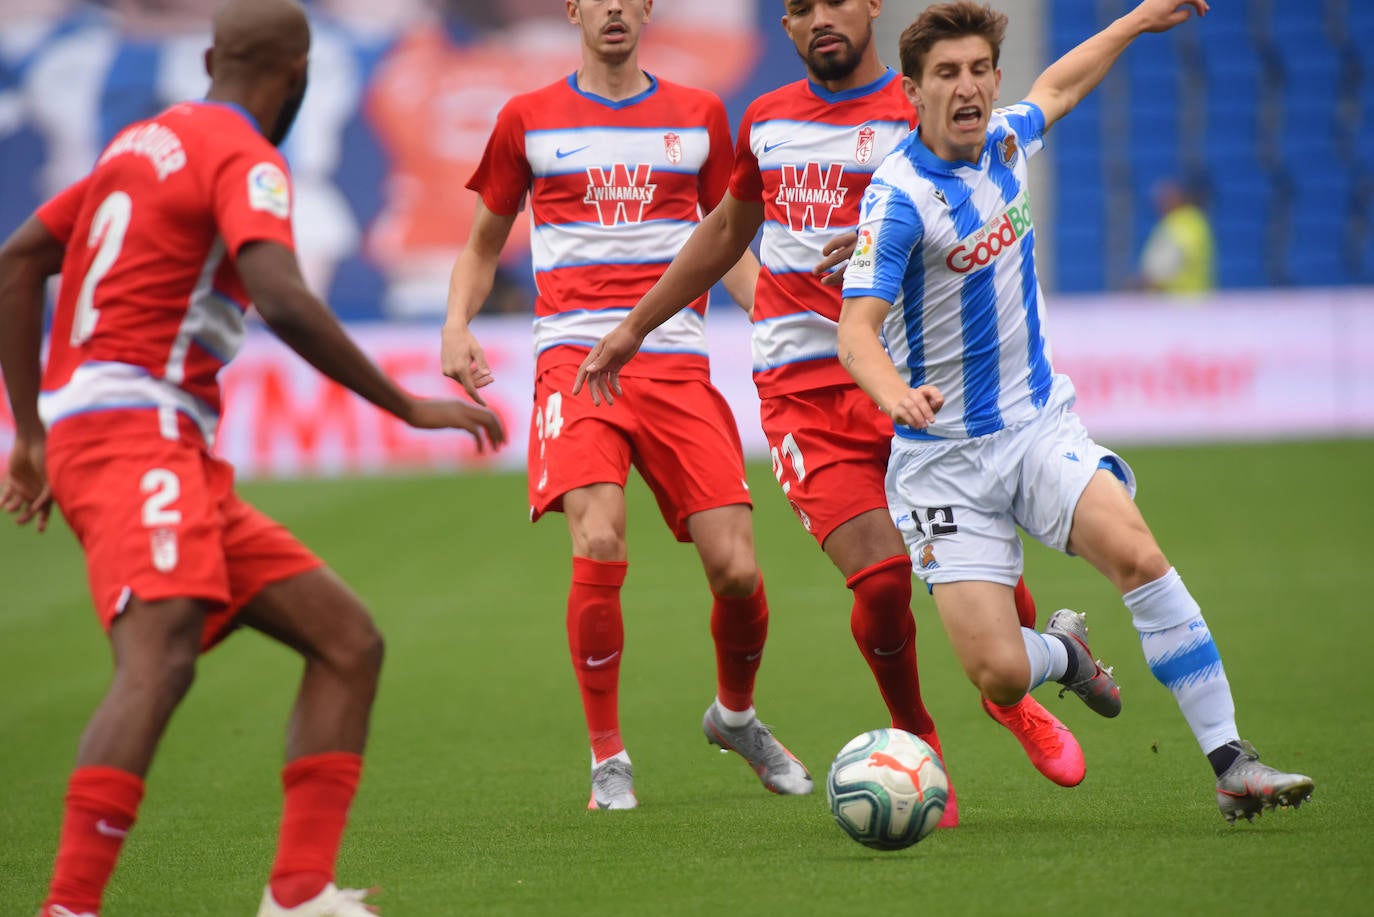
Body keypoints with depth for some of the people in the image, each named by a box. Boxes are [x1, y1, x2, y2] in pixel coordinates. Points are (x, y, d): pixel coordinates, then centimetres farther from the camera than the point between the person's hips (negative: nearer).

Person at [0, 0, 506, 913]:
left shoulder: (146, 141, 22)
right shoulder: (246, 160, -5)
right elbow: (285, 303, -22)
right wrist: (409, 406, -16)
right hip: (134, 434, -10)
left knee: (349, 641, 6)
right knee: (160, 659, -30)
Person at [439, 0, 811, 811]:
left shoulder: (699, 116, 14)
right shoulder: (529, 120, 10)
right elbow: (485, 242, 20)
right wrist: (456, 324, 1)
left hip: (678, 364, 2)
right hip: (575, 359, -2)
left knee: (736, 567, -7)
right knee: (599, 546, -22)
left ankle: (736, 714, 25)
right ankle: (608, 757, -5)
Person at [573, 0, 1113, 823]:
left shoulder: (918, 117, -1)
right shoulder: (768, 121, 14)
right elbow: (727, 232, 29)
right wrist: (634, 329, 32)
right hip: (801, 387, 1)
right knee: (881, 575, -16)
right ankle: (918, 743, 9)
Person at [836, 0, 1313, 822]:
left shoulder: (1002, 142, 3)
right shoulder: (900, 197, -17)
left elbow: (1056, 89, 28)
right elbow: (858, 329, -28)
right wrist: (895, 393, -49)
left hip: (1039, 423, 4)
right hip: (945, 456, -4)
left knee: (1134, 549, -26)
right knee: (1001, 674, -14)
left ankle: (1231, 762, -22)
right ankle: (1064, 654, 25)